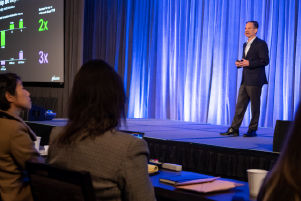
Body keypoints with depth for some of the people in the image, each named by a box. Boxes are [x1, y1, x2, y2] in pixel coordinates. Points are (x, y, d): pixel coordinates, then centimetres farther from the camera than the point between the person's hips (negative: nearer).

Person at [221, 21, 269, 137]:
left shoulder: (261, 44, -7)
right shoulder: (246, 44, 19)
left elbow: (265, 61, -13)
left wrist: (249, 63, -20)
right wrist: (239, 63, 4)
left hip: (255, 81, -8)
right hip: (245, 81, 8)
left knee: (255, 107, 0)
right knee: (240, 105, 5)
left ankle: (253, 130, 8)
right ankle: (234, 129, 5)